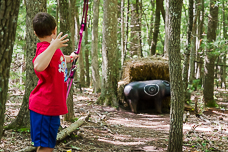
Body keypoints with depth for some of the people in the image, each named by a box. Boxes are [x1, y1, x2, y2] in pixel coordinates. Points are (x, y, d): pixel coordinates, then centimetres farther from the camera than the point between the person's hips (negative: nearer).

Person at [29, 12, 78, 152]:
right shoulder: (45, 49, -20)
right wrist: (53, 46, -40)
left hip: (52, 106, 10)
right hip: (44, 106, -10)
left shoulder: (54, 49, 11)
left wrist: (70, 57, 56)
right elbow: (38, 66, -44)